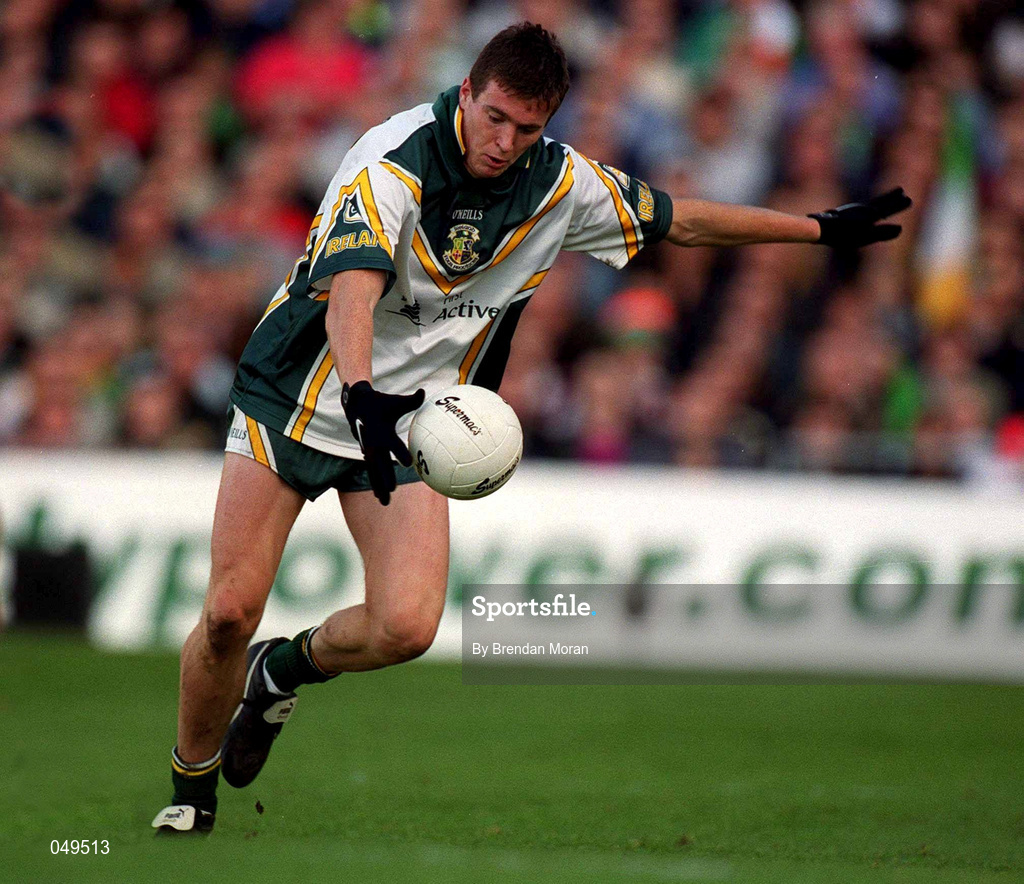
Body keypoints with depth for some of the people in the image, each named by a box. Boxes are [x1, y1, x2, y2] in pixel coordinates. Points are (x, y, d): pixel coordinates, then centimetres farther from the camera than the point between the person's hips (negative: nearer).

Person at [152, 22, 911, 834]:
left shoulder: (559, 184, -6)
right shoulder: (394, 163, -23)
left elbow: (679, 219, 10)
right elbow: (350, 293, -38)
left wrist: (820, 230, 12)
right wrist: (362, 394, -56)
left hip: (412, 421, 4)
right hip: (299, 397, -4)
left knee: (406, 626, -17)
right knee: (230, 613, -8)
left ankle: (285, 669, 15)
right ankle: (192, 786, 18)